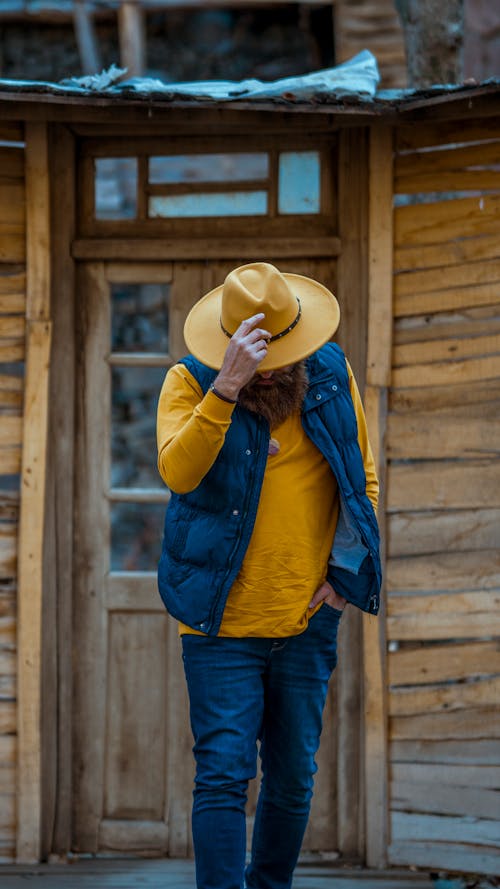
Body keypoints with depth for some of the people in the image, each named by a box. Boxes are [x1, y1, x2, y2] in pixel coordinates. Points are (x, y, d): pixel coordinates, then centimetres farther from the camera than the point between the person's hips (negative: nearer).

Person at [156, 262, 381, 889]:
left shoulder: (330, 377, 3)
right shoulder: (190, 383, -7)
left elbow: (361, 478, 15)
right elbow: (177, 471, -25)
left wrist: (344, 566, 4)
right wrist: (228, 387, -35)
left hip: (307, 623, 4)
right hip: (223, 620, -3)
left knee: (293, 778, 10)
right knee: (224, 773, -11)